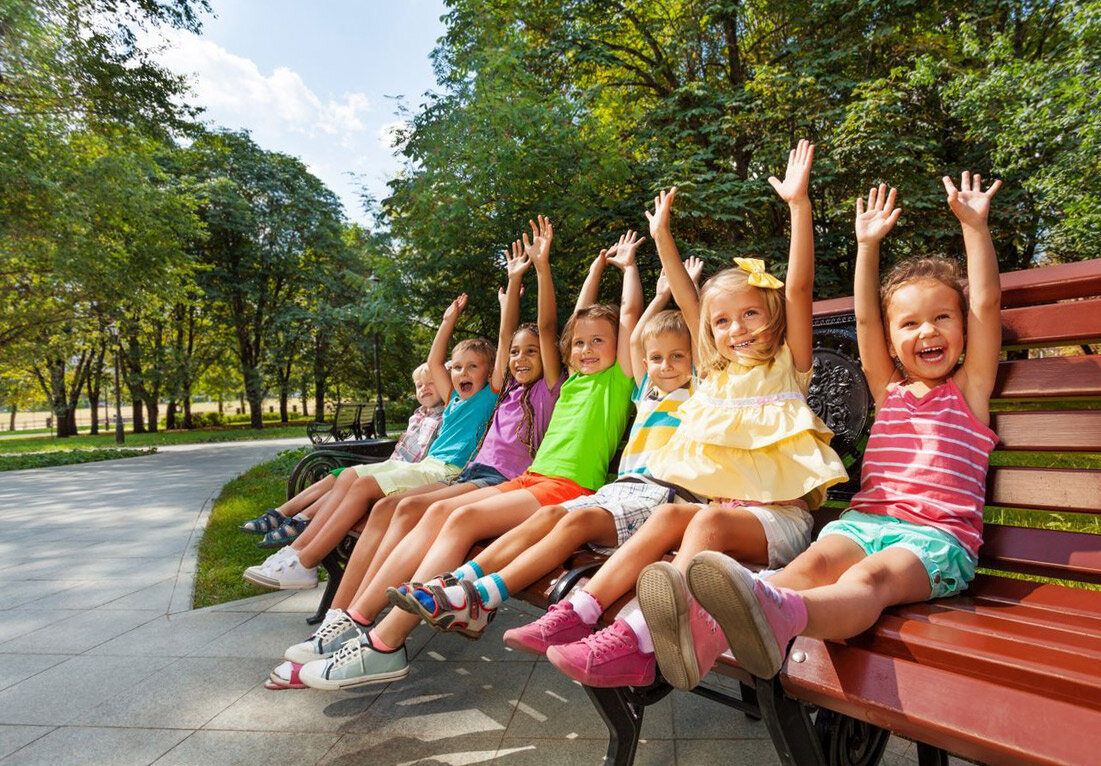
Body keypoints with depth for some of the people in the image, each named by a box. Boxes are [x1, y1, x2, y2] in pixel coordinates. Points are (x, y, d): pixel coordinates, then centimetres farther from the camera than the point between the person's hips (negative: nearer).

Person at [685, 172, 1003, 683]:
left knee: (870, 577, -35)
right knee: (816, 560, -30)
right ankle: (713, 626, -58)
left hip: (936, 535, -2)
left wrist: (974, 224, 12)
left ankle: (779, 618, -67)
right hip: (865, 519, 3)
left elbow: (986, 302, 11)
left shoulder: (968, 390, 17)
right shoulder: (889, 391, 23)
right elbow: (865, 319, 17)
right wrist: (868, 244, 15)